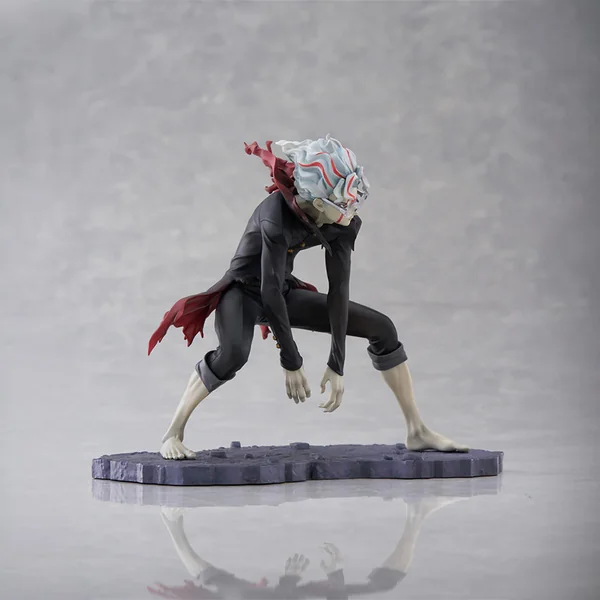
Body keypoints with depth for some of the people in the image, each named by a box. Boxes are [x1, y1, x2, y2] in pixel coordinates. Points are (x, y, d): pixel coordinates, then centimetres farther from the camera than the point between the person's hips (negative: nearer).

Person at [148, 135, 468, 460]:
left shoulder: (341, 222, -14)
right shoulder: (277, 214, -33)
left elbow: (338, 290, -15)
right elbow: (270, 291, -31)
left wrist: (337, 365, -18)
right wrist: (291, 363, -27)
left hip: (285, 292, 6)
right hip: (243, 290, -6)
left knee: (382, 327, -2)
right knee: (234, 353, -40)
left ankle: (417, 431, 7)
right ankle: (173, 433, -23)